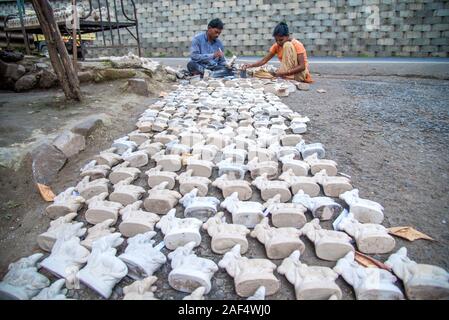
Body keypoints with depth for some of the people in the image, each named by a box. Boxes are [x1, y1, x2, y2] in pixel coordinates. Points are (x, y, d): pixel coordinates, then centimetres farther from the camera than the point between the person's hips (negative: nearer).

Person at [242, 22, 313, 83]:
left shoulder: (297, 45, -17)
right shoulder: (276, 46, -2)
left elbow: (302, 66, -24)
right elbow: (264, 60, -8)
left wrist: (285, 73, -36)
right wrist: (250, 66, -26)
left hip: (300, 74, -4)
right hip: (287, 72, 4)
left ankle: (289, 77, -27)